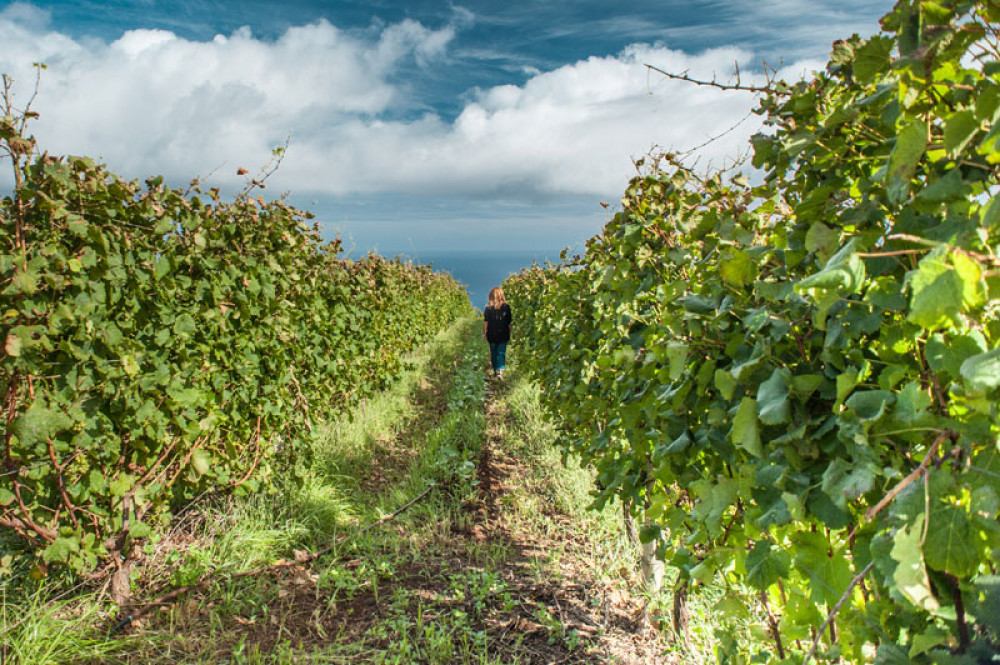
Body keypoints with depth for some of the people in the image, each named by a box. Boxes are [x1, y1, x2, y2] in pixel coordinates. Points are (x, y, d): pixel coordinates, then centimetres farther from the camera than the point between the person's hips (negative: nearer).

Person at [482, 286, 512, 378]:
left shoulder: (488, 308, -6)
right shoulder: (506, 307, -4)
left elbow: (485, 321, -7)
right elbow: (509, 323, 1)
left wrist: (484, 333, 2)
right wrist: (509, 334, 11)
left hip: (492, 335, 0)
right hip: (503, 335, 0)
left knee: (493, 353, 13)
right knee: (501, 352, 1)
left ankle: (495, 371, 21)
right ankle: (500, 370, -17)